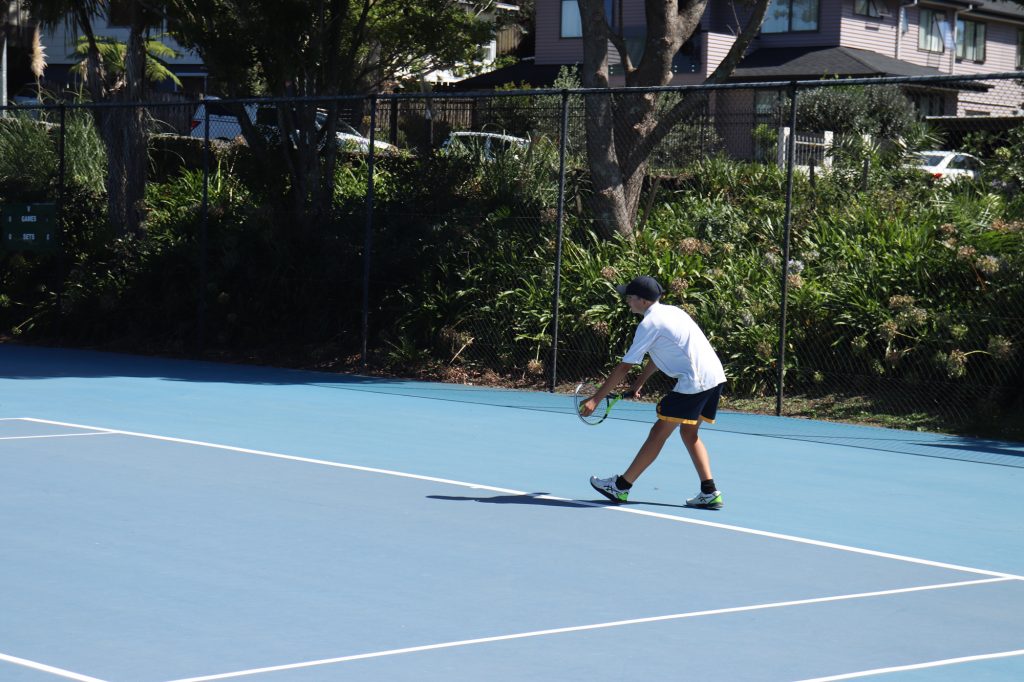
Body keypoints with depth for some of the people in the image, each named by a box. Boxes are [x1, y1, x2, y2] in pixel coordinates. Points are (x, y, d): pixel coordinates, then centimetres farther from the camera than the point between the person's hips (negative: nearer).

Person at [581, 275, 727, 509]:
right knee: (688, 432, 19)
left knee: (659, 433, -2)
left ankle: (621, 486, 5)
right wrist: (638, 384, 28)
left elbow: (624, 367, -8)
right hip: (715, 376, 9)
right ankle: (709, 492, 11)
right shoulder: (671, 311, 19)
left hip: (694, 382, -9)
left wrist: (596, 399, -4)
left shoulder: (649, 323, -8)